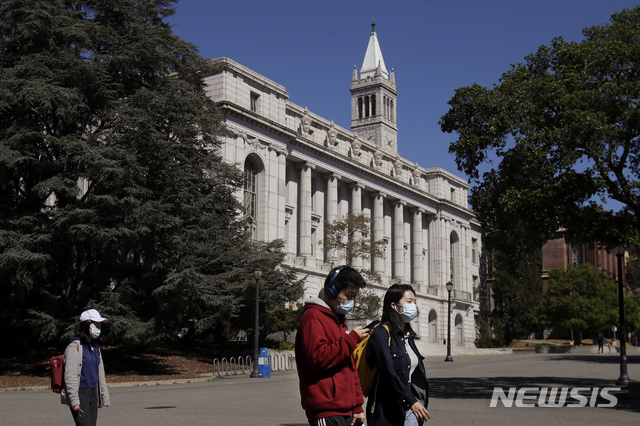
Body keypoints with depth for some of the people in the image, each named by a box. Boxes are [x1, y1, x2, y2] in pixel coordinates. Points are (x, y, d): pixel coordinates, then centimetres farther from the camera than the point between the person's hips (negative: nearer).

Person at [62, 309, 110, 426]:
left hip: (93, 394, 8)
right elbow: (70, 375, -15)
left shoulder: (95, 348, 15)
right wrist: (74, 400, -21)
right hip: (79, 394, -8)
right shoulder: (74, 347, -10)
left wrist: (105, 397, 18)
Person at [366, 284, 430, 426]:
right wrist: (411, 402, -25)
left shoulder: (408, 335, 15)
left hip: (410, 409, 7)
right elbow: (389, 373, -19)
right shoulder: (381, 333, -10)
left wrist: (420, 402, 15)